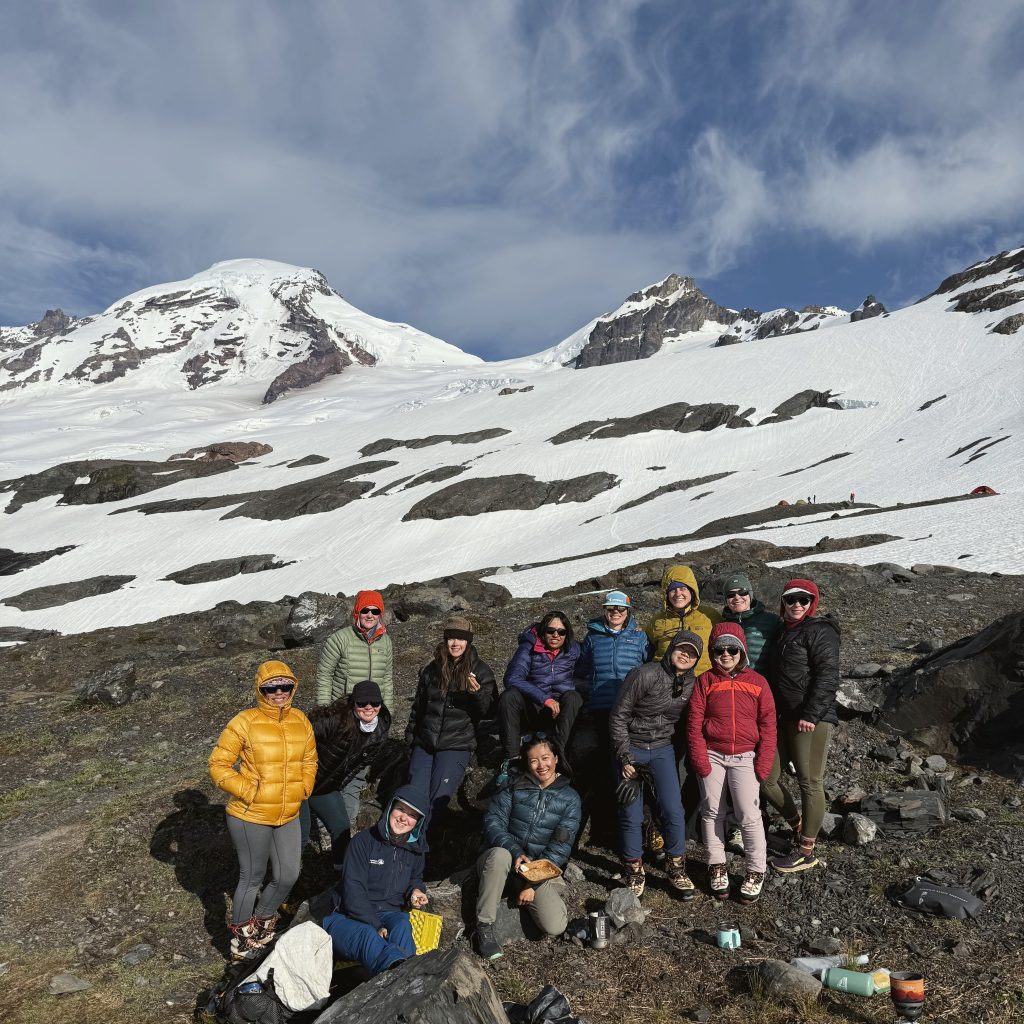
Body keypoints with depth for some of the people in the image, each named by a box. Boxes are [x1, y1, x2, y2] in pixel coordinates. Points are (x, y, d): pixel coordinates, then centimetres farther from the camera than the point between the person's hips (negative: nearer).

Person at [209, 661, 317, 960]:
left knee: (287, 877, 12)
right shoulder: (244, 722, -15)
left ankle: (261, 922, 40)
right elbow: (218, 765, -11)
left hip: (288, 816, 5)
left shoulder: (301, 721, 2)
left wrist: (302, 789, 2)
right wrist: (248, 791, -18)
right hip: (250, 816, -5)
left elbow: (309, 761, 16)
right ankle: (240, 940, 33)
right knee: (252, 878, 9)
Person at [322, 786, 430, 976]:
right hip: (348, 917, -4)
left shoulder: (415, 848, 12)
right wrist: (375, 926, -23)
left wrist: (416, 890, 8)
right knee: (367, 935, -40)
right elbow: (353, 891, -12)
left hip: (389, 916, 4)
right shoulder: (364, 841, -6)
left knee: (402, 924, -34)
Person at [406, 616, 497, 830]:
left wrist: (477, 693, -24)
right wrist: (410, 736, 21)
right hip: (425, 742, 3)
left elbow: (490, 712, -6)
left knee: (438, 799, -15)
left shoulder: (481, 671, 0)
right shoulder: (431, 670, 9)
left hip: (457, 745, -3)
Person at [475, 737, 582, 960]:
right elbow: (493, 822, -7)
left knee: (555, 927, -22)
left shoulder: (569, 797, 1)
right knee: (500, 854, -37)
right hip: (507, 858, 0)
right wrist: (516, 852, -25)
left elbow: (561, 846, -5)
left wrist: (533, 884, -14)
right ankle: (484, 927, -21)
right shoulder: (515, 787, 1)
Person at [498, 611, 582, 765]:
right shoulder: (529, 647, -7)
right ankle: (511, 757, -26)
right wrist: (545, 699, -28)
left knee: (573, 697, -29)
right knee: (509, 696, -29)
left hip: (560, 711, 1)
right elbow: (512, 678, -20)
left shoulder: (573, 649, 2)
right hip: (531, 710, -1)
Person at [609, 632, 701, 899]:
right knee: (631, 815, -1)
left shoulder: (691, 684, -2)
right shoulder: (645, 675, -18)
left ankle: (676, 869, 17)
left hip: (662, 749, 4)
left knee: (674, 810, -4)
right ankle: (635, 872, 18)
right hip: (631, 747, -3)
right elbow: (618, 717, -15)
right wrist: (625, 758, -15)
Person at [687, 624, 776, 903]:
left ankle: (756, 872, 10)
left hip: (744, 757, -1)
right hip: (712, 756, 1)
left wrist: (762, 765, -5)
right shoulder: (705, 681, 3)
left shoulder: (757, 682, 3)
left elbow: (768, 726, 2)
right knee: (712, 812, 7)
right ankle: (717, 866, 22)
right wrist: (701, 762, -7)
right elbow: (694, 723, 0)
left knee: (749, 815, -6)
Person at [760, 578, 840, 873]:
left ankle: (806, 851, 11)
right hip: (785, 717, 9)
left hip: (812, 719, -9)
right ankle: (799, 825, 29)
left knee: (810, 782, 0)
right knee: (766, 777, 9)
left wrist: (810, 715, -21)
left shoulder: (820, 631, -8)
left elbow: (827, 676, -16)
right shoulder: (785, 631, 18)